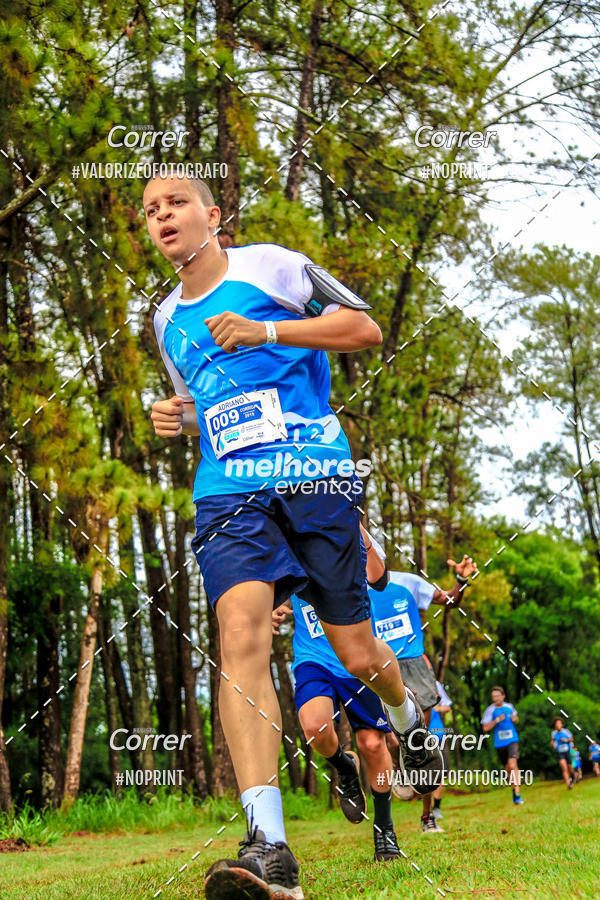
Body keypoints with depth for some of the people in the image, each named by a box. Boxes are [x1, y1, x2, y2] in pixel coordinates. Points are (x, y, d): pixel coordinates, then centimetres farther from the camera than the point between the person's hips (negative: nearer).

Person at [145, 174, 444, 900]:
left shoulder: (267, 266, 6)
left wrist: (266, 331, -9)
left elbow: (364, 328, 1)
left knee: (358, 655, 0)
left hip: (313, 475, -3)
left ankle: (409, 722, 39)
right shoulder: (168, 319, 22)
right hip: (227, 494, 3)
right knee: (240, 631, -23)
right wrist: (179, 417, 12)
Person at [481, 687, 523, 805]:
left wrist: (515, 718, -1)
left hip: (512, 740, -1)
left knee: (512, 765, -19)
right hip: (500, 743, 1)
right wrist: (496, 720, -21)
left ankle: (517, 794, -21)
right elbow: (485, 728, -9)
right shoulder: (490, 710, -5)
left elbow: (515, 717, 23)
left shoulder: (509, 706, 3)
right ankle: (514, 789, 32)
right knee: (508, 768, 10)